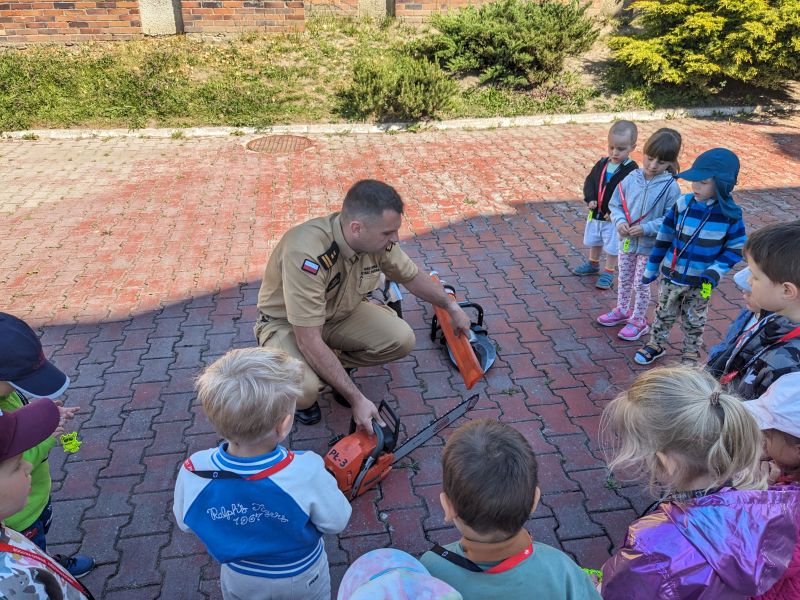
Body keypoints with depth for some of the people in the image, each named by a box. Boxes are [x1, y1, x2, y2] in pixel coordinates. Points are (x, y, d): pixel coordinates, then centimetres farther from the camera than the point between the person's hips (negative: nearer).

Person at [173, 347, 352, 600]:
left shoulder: (192, 473, -32)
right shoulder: (306, 472, -40)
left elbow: (184, 522, -11)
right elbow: (336, 522, -22)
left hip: (240, 579, 2)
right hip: (302, 579, -1)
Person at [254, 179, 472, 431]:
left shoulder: (377, 240, -19)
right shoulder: (306, 254, -39)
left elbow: (412, 277, 3)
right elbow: (310, 342, -36)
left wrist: (452, 307, 13)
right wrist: (357, 400, -33)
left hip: (340, 312, 6)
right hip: (287, 322, -5)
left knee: (402, 339, -15)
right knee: (304, 390, -33)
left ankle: (334, 367, 9)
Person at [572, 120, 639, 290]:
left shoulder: (631, 169, -19)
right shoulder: (602, 163, -1)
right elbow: (589, 181, 6)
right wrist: (590, 198, -12)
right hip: (595, 214, 6)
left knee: (612, 246, 7)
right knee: (594, 241, 24)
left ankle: (608, 272, 24)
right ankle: (593, 264, 44)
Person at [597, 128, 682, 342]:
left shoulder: (671, 187, -17)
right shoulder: (630, 178, -7)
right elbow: (615, 204, 1)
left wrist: (646, 229, -27)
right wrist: (620, 221, -17)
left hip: (650, 246, -4)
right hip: (626, 240, 4)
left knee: (641, 284, 9)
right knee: (624, 280, 21)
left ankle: (638, 321, 27)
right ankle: (622, 310, 42)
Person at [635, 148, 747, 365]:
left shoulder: (730, 215, -16)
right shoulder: (683, 204, -12)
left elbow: (736, 249, -6)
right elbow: (664, 237, -3)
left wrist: (715, 272, -22)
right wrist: (651, 267, 3)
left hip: (700, 281, -1)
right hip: (671, 275, 1)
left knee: (694, 321, 17)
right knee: (664, 313, 18)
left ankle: (691, 354, 37)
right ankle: (656, 344, 39)